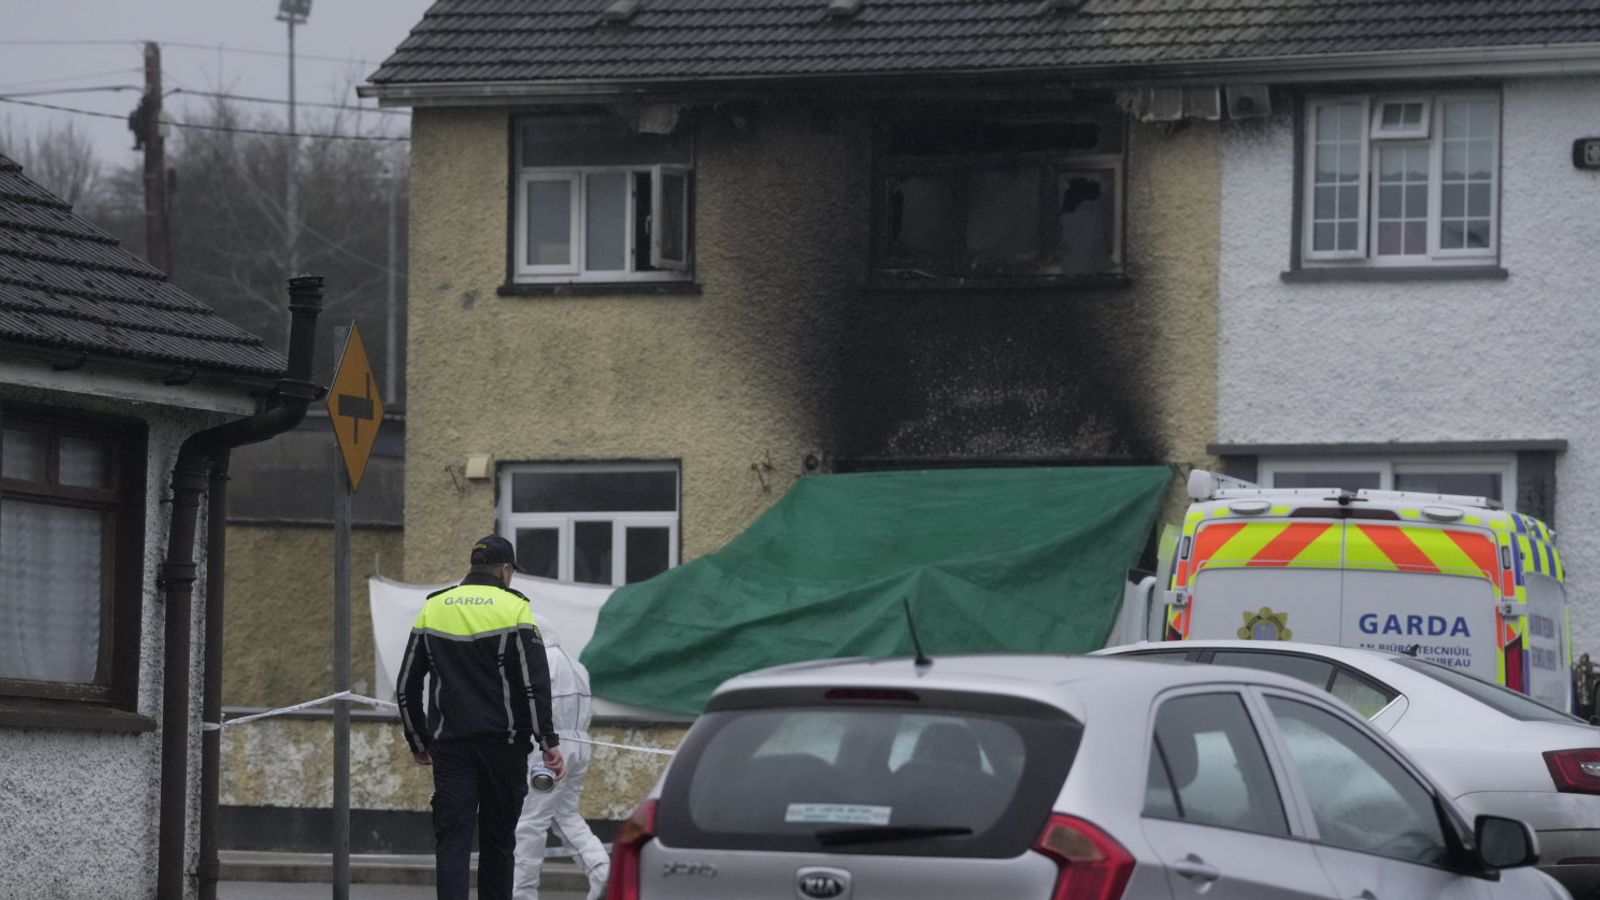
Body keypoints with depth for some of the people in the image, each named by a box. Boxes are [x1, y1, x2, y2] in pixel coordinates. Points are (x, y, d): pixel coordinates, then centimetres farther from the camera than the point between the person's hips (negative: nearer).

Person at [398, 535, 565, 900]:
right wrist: (548, 741, -6)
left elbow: (406, 686, 11)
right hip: (503, 743, -2)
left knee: (452, 839, -3)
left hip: (450, 746, 2)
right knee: (498, 839, 10)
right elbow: (534, 683, -10)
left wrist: (418, 742, 21)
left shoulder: (432, 609, 8)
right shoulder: (513, 609, -3)